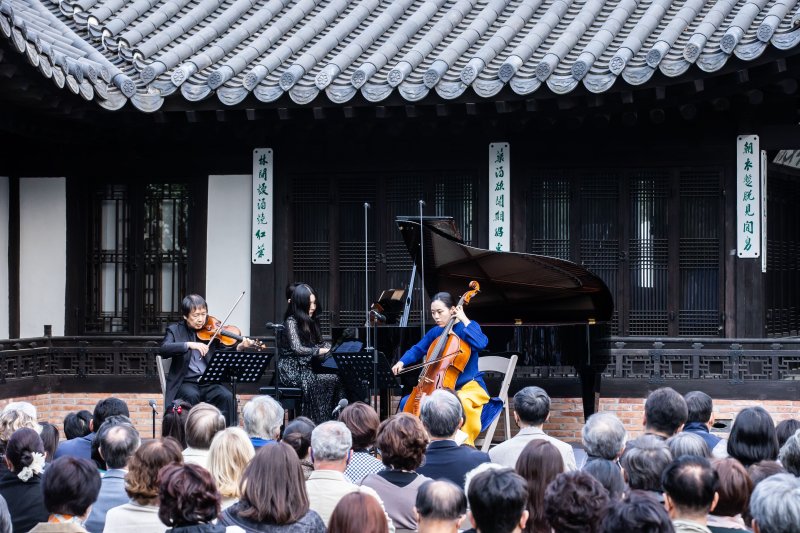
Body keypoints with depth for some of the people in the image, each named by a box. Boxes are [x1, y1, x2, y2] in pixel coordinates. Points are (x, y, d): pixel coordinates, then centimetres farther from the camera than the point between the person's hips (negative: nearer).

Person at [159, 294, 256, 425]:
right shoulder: (175, 330, 6)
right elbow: (163, 350, -14)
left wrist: (238, 349, -20)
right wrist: (188, 344, -26)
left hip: (210, 383, 2)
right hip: (186, 382, -2)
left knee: (227, 396, -26)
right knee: (192, 396, -34)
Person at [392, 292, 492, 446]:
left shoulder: (468, 327, -6)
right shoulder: (435, 332, 9)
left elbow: (481, 343, -26)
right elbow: (417, 350, 17)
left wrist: (464, 320, -22)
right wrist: (402, 362, -2)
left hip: (469, 387, -6)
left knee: (461, 402, -41)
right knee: (406, 403, -5)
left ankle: (465, 445, -27)